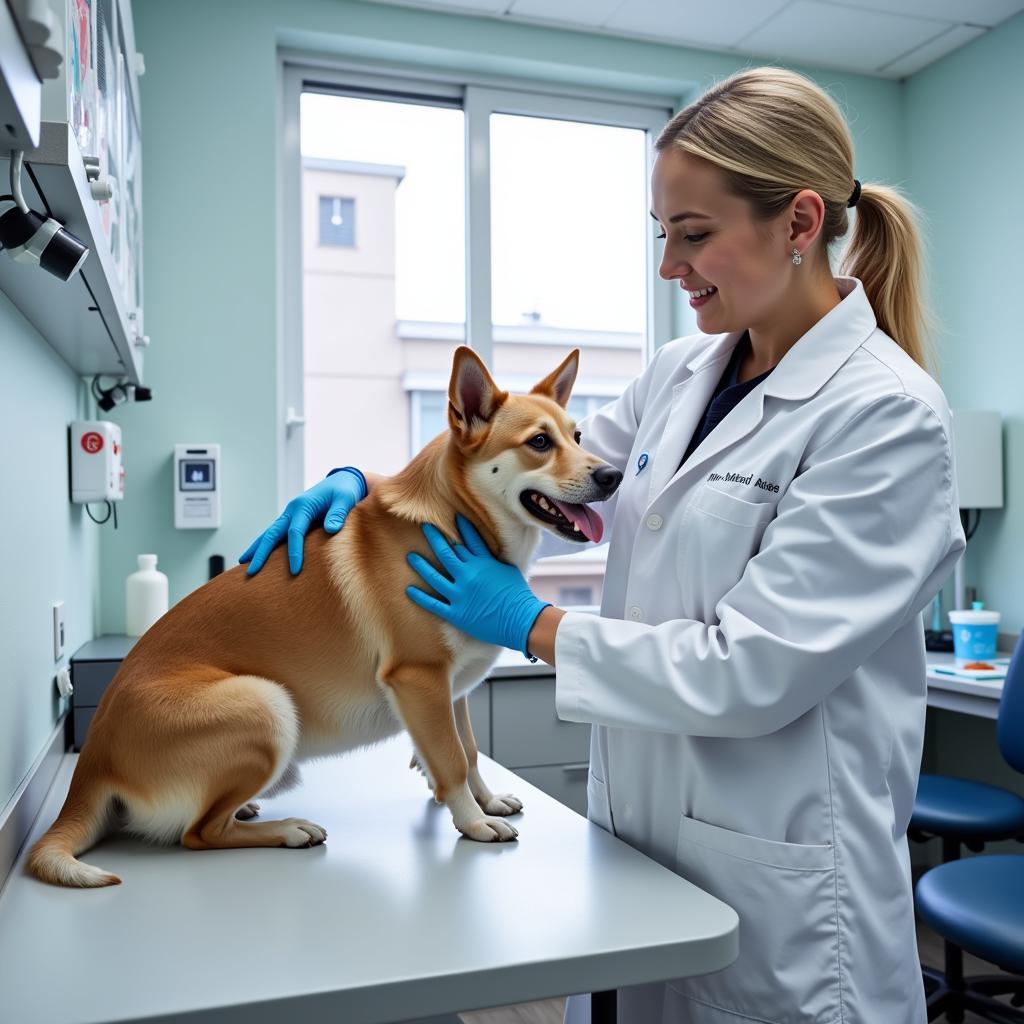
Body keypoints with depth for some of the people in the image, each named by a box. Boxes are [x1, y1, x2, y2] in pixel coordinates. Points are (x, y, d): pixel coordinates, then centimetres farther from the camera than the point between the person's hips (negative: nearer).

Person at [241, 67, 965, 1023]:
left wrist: (533, 624, -14)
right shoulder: (681, 372, 3)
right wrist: (364, 487, -1)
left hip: (777, 883, -6)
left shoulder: (885, 412, -18)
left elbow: (752, 671, -23)